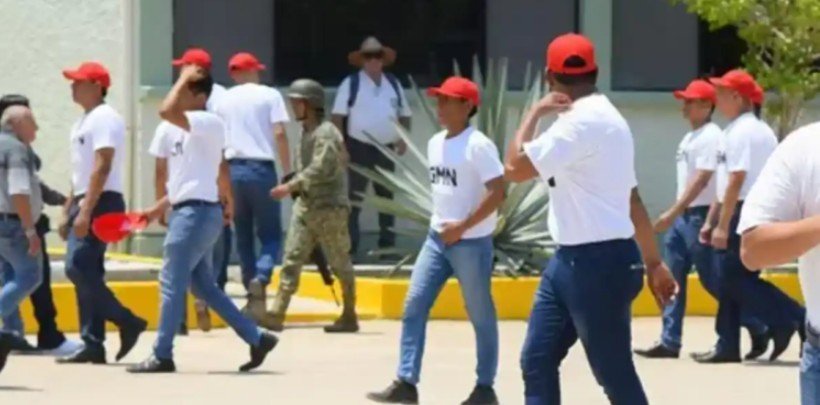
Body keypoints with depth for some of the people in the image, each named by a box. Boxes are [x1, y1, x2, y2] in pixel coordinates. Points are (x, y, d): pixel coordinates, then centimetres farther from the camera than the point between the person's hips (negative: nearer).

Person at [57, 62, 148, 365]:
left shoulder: (104, 118, -12)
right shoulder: (84, 121, 19)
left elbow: (102, 167, -21)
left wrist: (85, 211, -26)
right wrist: (68, 212, 21)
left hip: (100, 204, -10)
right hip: (85, 204, 10)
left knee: (78, 268, -17)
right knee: (86, 272, 6)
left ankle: (127, 322, -10)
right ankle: (93, 344, 6)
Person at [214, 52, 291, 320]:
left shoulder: (224, 100, 12)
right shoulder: (269, 96, 2)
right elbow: (279, 134, -8)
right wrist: (288, 172, -4)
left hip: (233, 168, 3)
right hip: (261, 168, -3)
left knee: (243, 236, 12)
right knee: (271, 234, 1)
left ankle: (253, 295, 10)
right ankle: (261, 278, -26)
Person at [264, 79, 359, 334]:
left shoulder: (326, 134, -14)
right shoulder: (307, 132, 14)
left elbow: (320, 170, -24)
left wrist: (291, 186, -26)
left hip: (328, 208, -8)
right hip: (305, 205, 8)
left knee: (339, 263, 3)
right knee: (292, 258, -2)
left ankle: (349, 317, 13)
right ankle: (276, 315, -9)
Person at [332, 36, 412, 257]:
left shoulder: (393, 84, 10)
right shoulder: (351, 83, -4)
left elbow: (404, 114, 16)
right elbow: (338, 116, -7)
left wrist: (403, 138, 1)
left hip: (386, 149, 5)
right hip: (359, 148, -5)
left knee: (386, 197, 10)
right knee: (354, 198, -5)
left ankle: (387, 244, 17)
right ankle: (350, 246, -4)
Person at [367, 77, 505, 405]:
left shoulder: (478, 145, -15)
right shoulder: (435, 143, 10)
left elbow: (498, 192, -19)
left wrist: (462, 226, -18)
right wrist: (441, 224, 13)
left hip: (471, 242, -8)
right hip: (437, 238, 8)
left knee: (481, 316, 3)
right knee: (413, 306, 0)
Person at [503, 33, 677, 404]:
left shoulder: (583, 121, -17)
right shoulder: (598, 118, 15)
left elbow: (515, 169, -21)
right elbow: (631, 198, 19)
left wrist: (536, 112, -7)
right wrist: (654, 262, 22)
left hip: (599, 264, -10)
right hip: (570, 261, 10)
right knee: (536, 361, 10)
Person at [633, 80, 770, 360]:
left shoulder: (711, 137, -14)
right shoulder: (689, 138, 16)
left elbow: (701, 180, -22)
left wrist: (672, 213, -26)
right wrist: (675, 215, 18)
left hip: (701, 216, -9)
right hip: (682, 217, 10)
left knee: (713, 281, -4)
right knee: (673, 280, 5)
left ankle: (758, 329, 8)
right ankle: (669, 342, 6)